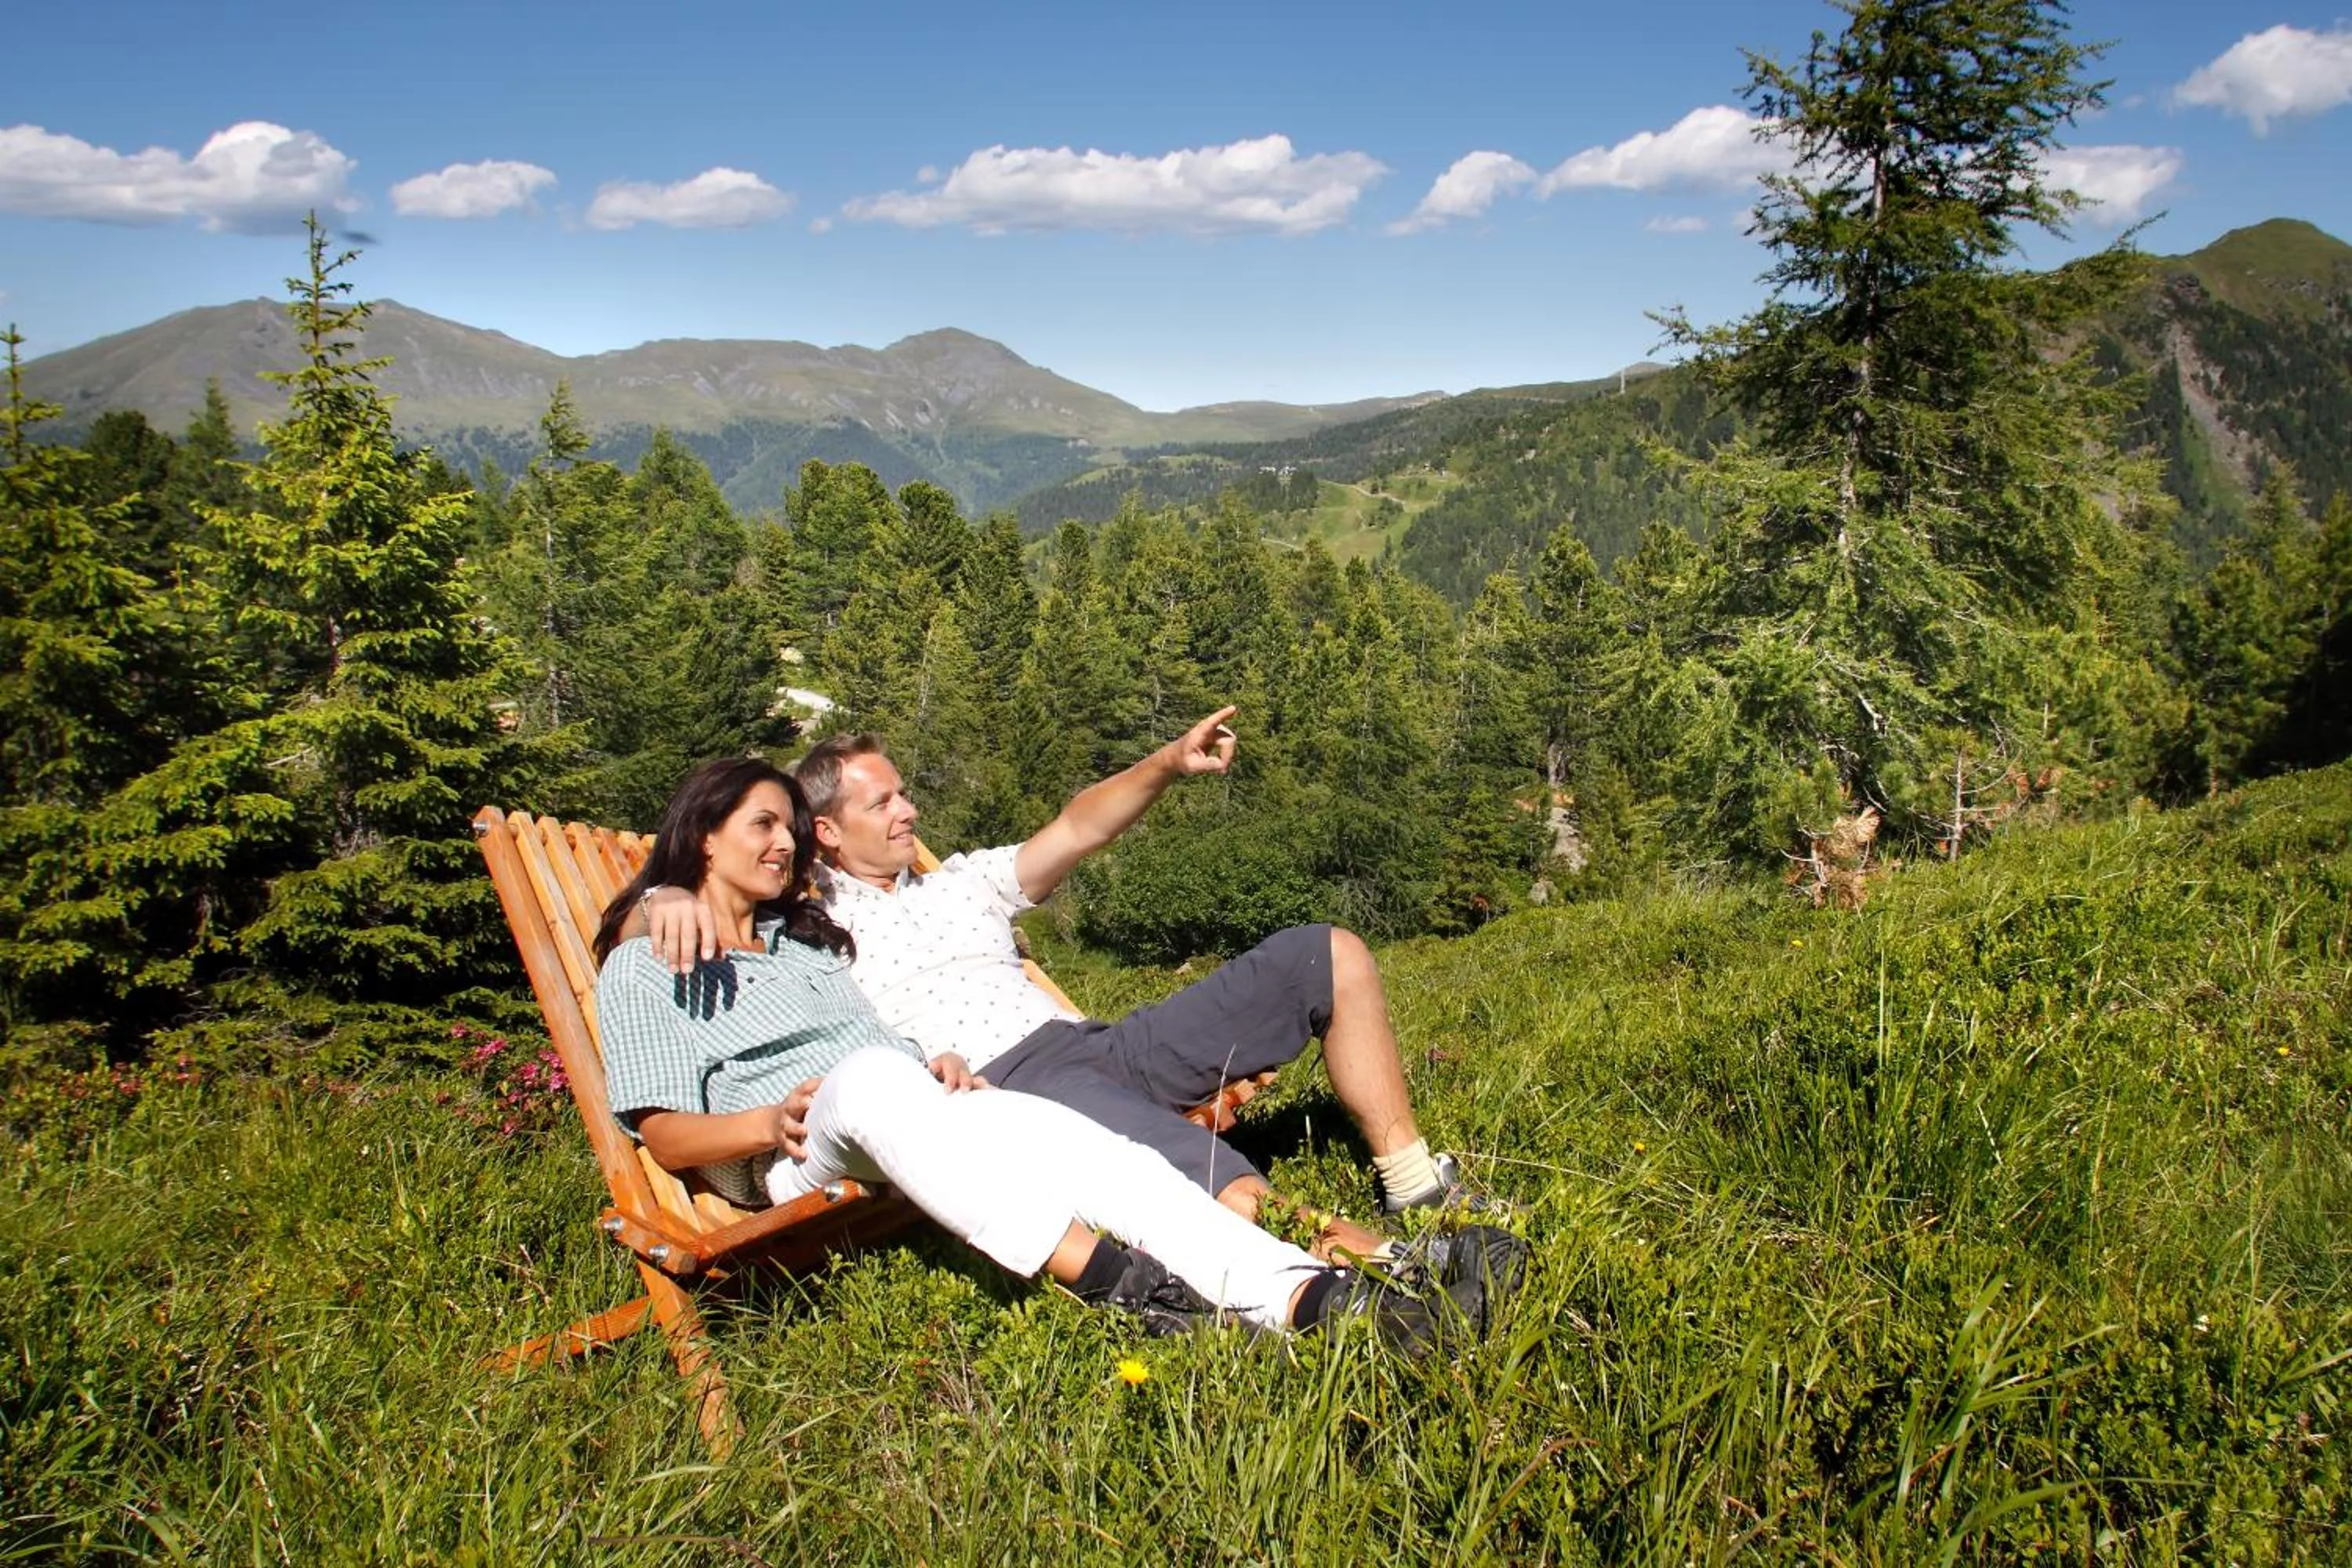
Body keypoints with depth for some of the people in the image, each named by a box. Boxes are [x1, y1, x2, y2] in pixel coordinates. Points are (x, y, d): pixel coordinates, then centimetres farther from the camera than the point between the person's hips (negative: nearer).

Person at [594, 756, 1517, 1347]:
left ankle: (1309, 1298, -46)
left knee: (1069, 1137, -26)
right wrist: (774, 1121, -16)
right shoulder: (642, 965, 13)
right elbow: (666, 1134, 3)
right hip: (799, 1152, -5)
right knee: (870, 1075, -40)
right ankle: (1119, 1283, -56)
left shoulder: (807, 935, 30)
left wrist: (940, 1066, 3)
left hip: (914, 1104, 5)